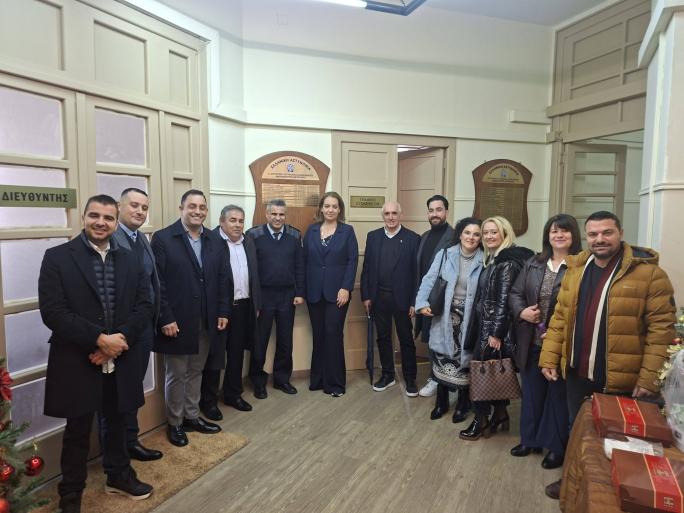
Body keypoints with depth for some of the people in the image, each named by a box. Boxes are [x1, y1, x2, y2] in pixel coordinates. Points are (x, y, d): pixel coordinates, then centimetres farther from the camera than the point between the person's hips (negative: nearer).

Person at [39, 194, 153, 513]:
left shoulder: (131, 260, 5)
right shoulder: (57, 257, -7)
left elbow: (145, 305, -1)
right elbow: (53, 312, -15)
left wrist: (119, 338, -15)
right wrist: (99, 339, -21)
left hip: (121, 360, 4)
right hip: (77, 362, -3)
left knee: (117, 422, 21)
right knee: (77, 431, 13)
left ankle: (119, 476, 43)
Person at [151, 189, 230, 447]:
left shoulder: (216, 240, 6)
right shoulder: (163, 238, -8)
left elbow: (224, 279, 7)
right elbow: (156, 283, -12)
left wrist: (223, 312, 1)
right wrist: (165, 318, -15)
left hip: (207, 321, 5)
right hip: (176, 321, -4)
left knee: (196, 372, 18)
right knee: (176, 375, 10)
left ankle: (192, 416, 35)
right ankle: (174, 423, 27)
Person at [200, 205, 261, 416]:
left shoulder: (248, 243, 11)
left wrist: (256, 304, 12)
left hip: (243, 307, 6)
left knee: (237, 353, 16)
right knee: (214, 355, 5)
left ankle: (233, 394, 31)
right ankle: (208, 401, 19)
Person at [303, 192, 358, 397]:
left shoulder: (347, 231, 1)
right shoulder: (311, 230, 8)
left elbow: (352, 260, -5)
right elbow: (305, 260, 7)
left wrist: (346, 288, -13)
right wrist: (303, 289, 1)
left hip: (337, 291, -3)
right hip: (314, 291, 3)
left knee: (333, 334, -2)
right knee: (318, 335, 9)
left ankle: (335, 382, 10)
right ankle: (317, 378, 21)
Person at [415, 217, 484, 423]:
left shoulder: (484, 261, -4)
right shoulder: (445, 254, -1)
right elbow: (429, 279, -3)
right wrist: (422, 303, -14)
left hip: (468, 319, -1)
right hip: (445, 316, 1)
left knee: (464, 359, 10)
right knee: (442, 358, 9)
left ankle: (462, 404, 32)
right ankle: (441, 401, 30)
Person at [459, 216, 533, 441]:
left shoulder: (508, 262, -15)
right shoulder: (493, 259, 12)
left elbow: (504, 300, -19)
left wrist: (497, 333, -20)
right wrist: (490, 330, 15)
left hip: (494, 327, -8)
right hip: (484, 324, 8)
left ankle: (482, 421, 14)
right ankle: (500, 414, 28)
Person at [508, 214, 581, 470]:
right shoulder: (533, 264, 7)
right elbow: (515, 293, 11)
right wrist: (521, 311, -9)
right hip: (532, 342, 5)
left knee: (558, 394, 10)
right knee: (531, 391, 17)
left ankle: (557, 447, 29)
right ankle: (531, 439, 35)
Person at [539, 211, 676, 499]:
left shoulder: (648, 272, -12)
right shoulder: (576, 269, 4)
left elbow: (661, 328, -13)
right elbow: (560, 318, 7)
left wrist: (649, 378, -16)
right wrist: (549, 358, 2)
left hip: (621, 380, -5)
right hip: (577, 373, 5)